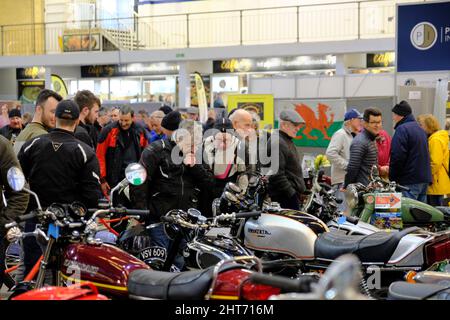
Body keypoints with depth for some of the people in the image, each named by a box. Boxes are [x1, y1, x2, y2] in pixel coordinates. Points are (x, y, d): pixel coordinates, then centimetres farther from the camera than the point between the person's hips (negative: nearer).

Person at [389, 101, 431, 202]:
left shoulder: (402, 129, -11)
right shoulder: (419, 128, 18)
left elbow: (397, 156, -19)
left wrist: (392, 178, -9)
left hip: (410, 181, -9)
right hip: (425, 178, 9)